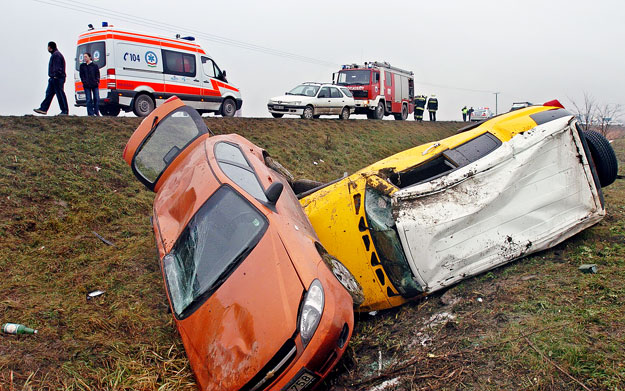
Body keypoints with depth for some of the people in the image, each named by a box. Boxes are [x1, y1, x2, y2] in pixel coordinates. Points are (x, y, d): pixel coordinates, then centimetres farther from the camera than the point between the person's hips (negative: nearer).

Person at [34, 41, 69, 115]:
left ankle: (65, 111, -4)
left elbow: (57, 67, -20)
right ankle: (43, 108, 10)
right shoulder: (54, 54, 22)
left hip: (57, 78, -11)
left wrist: (55, 76, -22)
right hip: (53, 79, 11)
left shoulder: (56, 54, -12)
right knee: (49, 93, 9)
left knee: (60, 94, -7)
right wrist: (52, 76, 21)